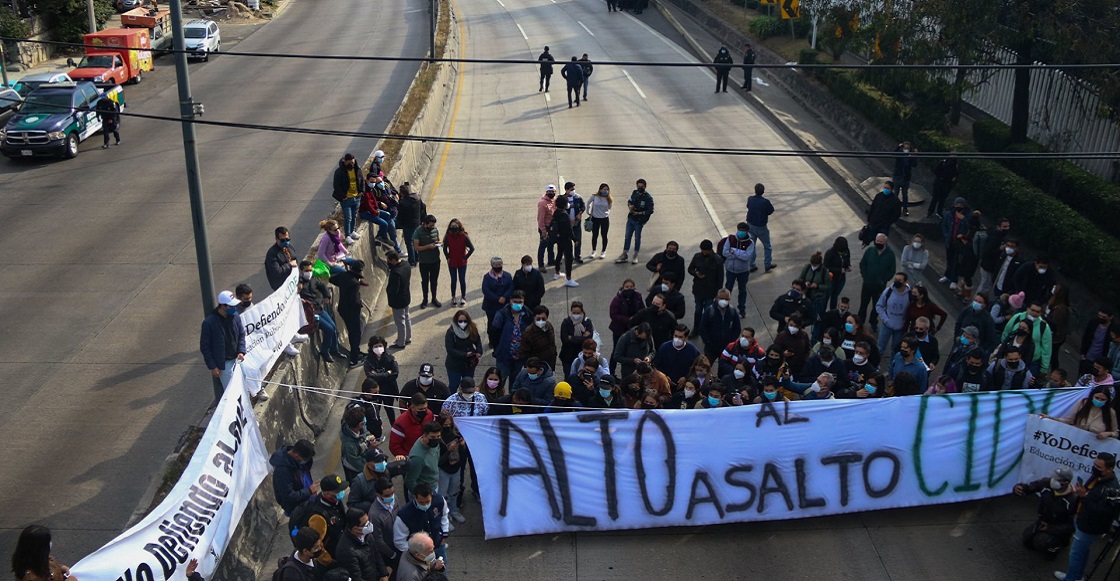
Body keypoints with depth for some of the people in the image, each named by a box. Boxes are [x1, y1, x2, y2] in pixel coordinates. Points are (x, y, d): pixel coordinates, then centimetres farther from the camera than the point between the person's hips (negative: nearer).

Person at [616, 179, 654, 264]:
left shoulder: (648, 198, -12)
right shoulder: (634, 193, 5)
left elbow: (650, 211, -13)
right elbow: (629, 201, 19)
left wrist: (639, 213, -19)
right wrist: (629, 205, -4)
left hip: (639, 221, -5)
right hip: (630, 219, 5)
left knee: (637, 238, 6)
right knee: (627, 237, 7)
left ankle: (635, 256, 18)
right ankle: (624, 255, 13)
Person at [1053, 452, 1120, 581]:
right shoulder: (1097, 477, -1)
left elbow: (1102, 512, -35)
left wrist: (1084, 496, -35)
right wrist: (1080, 492, 2)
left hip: (1090, 528, -9)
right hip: (1083, 522, 9)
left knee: (1076, 554, 5)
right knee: (1082, 552, 26)